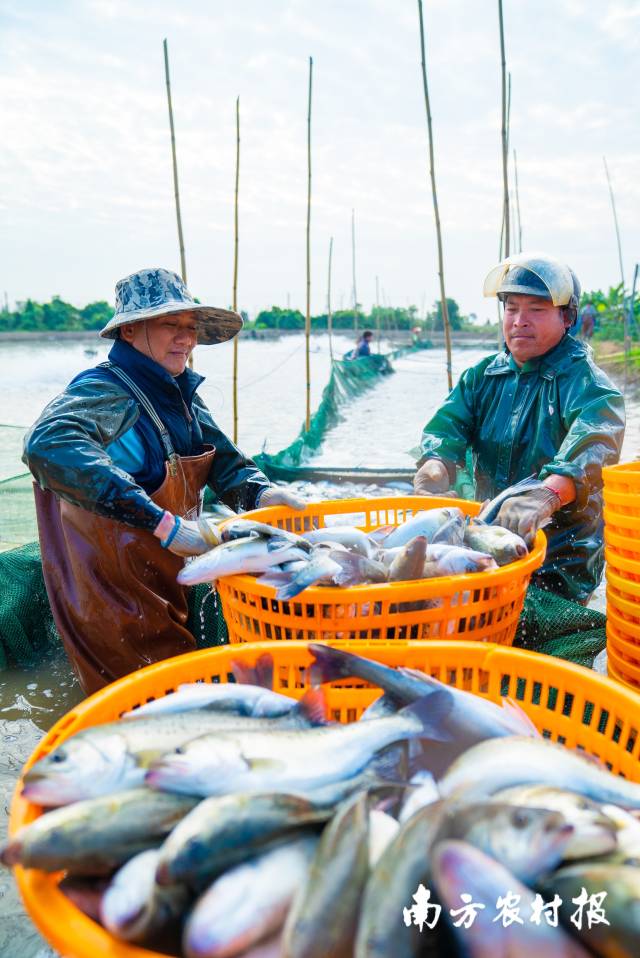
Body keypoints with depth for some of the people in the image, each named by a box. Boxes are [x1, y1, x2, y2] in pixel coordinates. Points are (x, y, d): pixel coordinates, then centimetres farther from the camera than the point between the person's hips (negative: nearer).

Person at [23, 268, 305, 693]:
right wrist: (161, 523, -42)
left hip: (172, 587, 8)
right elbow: (49, 446, -41)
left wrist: (259, 491, -10)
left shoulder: (180, 394, 4)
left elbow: (222, 458, 13)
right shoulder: (104, 391, -21)